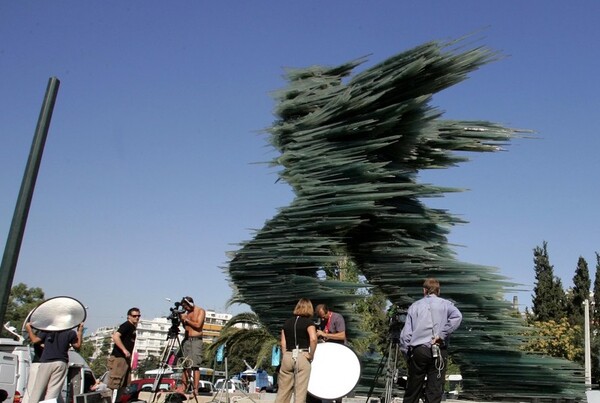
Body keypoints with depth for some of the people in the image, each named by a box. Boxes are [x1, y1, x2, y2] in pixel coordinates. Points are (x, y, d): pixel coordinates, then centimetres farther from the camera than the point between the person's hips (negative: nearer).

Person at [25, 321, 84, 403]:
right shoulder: (71, 333, 4)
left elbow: (35, 340, 5)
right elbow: (77, 345, 12)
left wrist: (29, 328, 20)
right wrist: (80, 331, 18)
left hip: (46, 362, 0)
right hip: (61, 363, 0)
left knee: (37, 390, 7)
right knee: (53, 391, -1)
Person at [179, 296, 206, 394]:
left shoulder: (200, 311, -1)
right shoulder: (186, 313, 15)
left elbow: (198, 325, -11)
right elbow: (185, 326, 12)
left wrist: (186, 320, -6)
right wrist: (182, 319, -3)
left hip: (196, 340, -6)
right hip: (186, 339, 6)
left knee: (195, 365, -10)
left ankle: (195, 388, -11)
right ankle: (184, 386, 8)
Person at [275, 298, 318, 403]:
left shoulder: (287, 322, 11)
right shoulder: (308, 321, -3)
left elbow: (283, 343, 8)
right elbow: (313, 339, -19)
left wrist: (285, 356, 11)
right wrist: (311, 355, -9)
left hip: (287, 357, 4)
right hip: (302, 357, -4)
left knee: (283, 390, 10)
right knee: (300, 391, 1)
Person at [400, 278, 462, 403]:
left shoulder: (415, 306, 13)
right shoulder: (445, 304, 9)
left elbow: (406, 333, 6)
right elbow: (457, 316, -14)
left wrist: (407, 354, 12)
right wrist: (442, 335, -10)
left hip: (418, 350, 1)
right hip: (439, 351, -1)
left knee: (412, 391, 9)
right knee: (434, 391, 1)